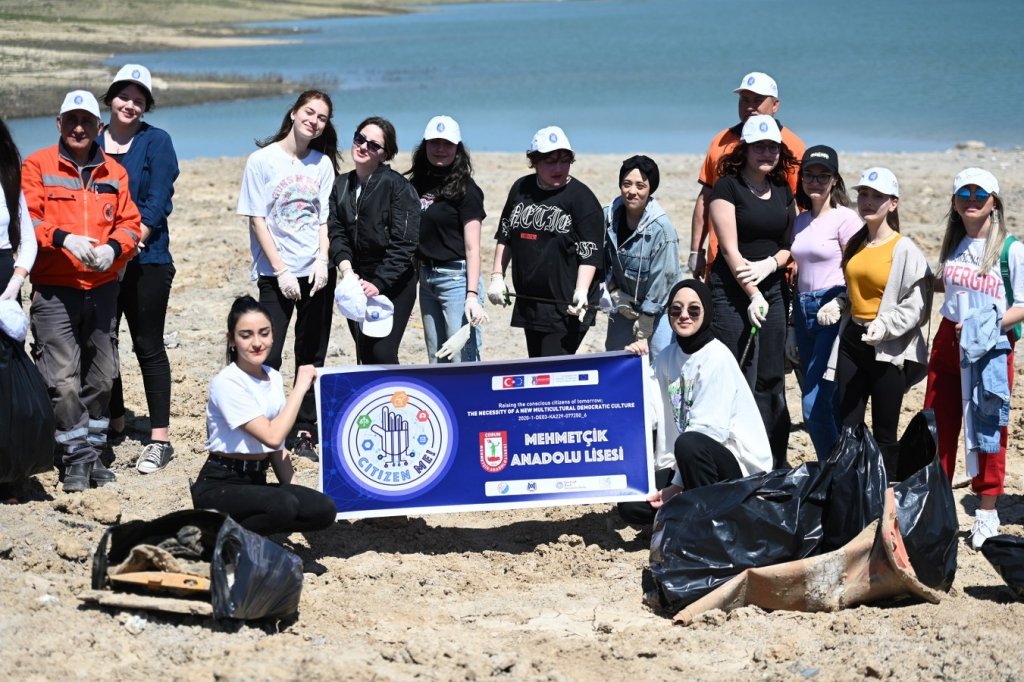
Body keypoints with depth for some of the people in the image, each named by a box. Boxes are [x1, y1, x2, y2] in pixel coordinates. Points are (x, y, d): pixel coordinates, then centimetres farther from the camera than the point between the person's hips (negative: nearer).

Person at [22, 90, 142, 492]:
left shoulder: (113, 172, 11)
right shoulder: (38, 165, 1)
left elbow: (130, 223, 7)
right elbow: (26, 218, -8)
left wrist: (114, 247, -14)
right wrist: (64, 239, -24)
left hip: (102, 288, 4)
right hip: (53, 290, -4)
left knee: (101, 376, 9)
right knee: (62, 379, -10)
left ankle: (94, 451, 21)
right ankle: (77, 457, 0)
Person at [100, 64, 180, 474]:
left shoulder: (156, 142, -1)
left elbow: (155, 205, -8)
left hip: (146, 260, -4)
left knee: (148, 347, -1)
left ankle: (159, 439, 3)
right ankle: (114, 424, 27)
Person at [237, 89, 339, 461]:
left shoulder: (322, 163, 8)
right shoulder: (262, 160, -3)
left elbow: (325, 219, 9)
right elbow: (257, 220, -6)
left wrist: (322, 261, -8)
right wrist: (281, 270, -12)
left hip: (317, 273, 4)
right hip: (276, 274, -4)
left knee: (312, 357, 7)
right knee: (267, 357, -9)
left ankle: (304, 433, 15)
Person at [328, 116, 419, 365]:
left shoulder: (397, 186, -9)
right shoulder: (341, 185, 9)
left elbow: (403, 243, -13)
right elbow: (336, 232, 1)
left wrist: (378, 283, -19)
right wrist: (346, 269, -17)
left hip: (394, 283, -5)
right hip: (357, 281, 5)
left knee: (382, 353, -13)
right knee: (365, 356, 6)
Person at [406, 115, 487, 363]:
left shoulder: (464, 189, -7)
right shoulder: (419, 184, 11)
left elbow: (472, 247, -10)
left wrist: (472, 295, -18)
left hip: (456, 277, -7)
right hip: (426, 277, 7)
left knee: (462, 360, -10)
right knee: (436, 362, 11)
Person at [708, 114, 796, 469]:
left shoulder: (783, 191, 12)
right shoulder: (728, 186, -7)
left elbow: (789, 243, 14)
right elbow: (730, 249, -12)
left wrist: (769, 264, -7)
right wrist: (752, 294, -17)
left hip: (772, 291, 6)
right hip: (732, 293, -6)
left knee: (771, 381, 8)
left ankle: (775, 465, 14)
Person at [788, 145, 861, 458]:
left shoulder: (845, 218, -5)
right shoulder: (800, 221, 15)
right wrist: (792, 329, 18)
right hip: (805, 313, 7)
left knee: (815, 403, -13)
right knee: (825, 404, 9)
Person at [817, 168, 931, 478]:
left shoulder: (904, 249, -11)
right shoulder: (855, 244, 11)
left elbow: (918, 303, -15)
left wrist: (885, 325, -25)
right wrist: (836, 305, 7)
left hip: (889, 349, -7)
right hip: (852, 342, 7)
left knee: (884, 432, 2)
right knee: (848, 427, 8)